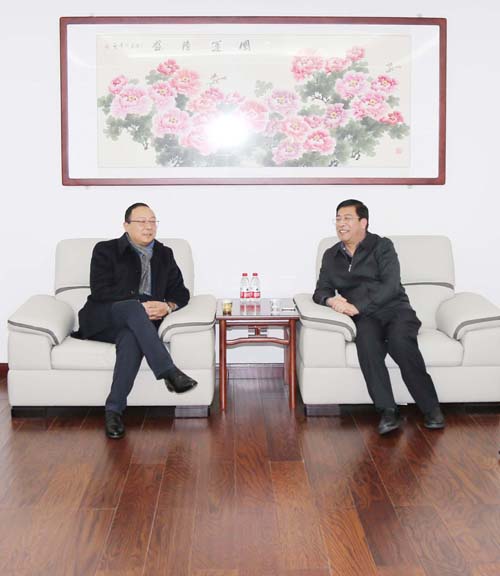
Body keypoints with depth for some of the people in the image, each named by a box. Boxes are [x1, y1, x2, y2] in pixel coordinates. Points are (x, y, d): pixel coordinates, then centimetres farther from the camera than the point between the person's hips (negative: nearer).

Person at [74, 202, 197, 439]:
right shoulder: (106, 250, 7)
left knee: (132, 338, -36)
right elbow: (100, 291, -7)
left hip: (136, 324, 2)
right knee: (133, 307, -36)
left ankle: (114, 410, -37)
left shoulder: (164, 255, 19)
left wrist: (167, 306, -12)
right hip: (103, 321, -2)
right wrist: (140, 304, -18)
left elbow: (181, 292, 13)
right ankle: (169, 372, -46)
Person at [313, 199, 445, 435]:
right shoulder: (331, 255, 19)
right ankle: (387, 411, -34)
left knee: (399, 340, -35)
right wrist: (331, 300, -11)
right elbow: (321, 291, 14)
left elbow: (391, 286, -7)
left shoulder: (382, 246, 6)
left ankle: (431, 408, -27)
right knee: (367, 341, -34)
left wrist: (358, 307, -17)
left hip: (395, 308, -2)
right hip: (365, 317, 2)